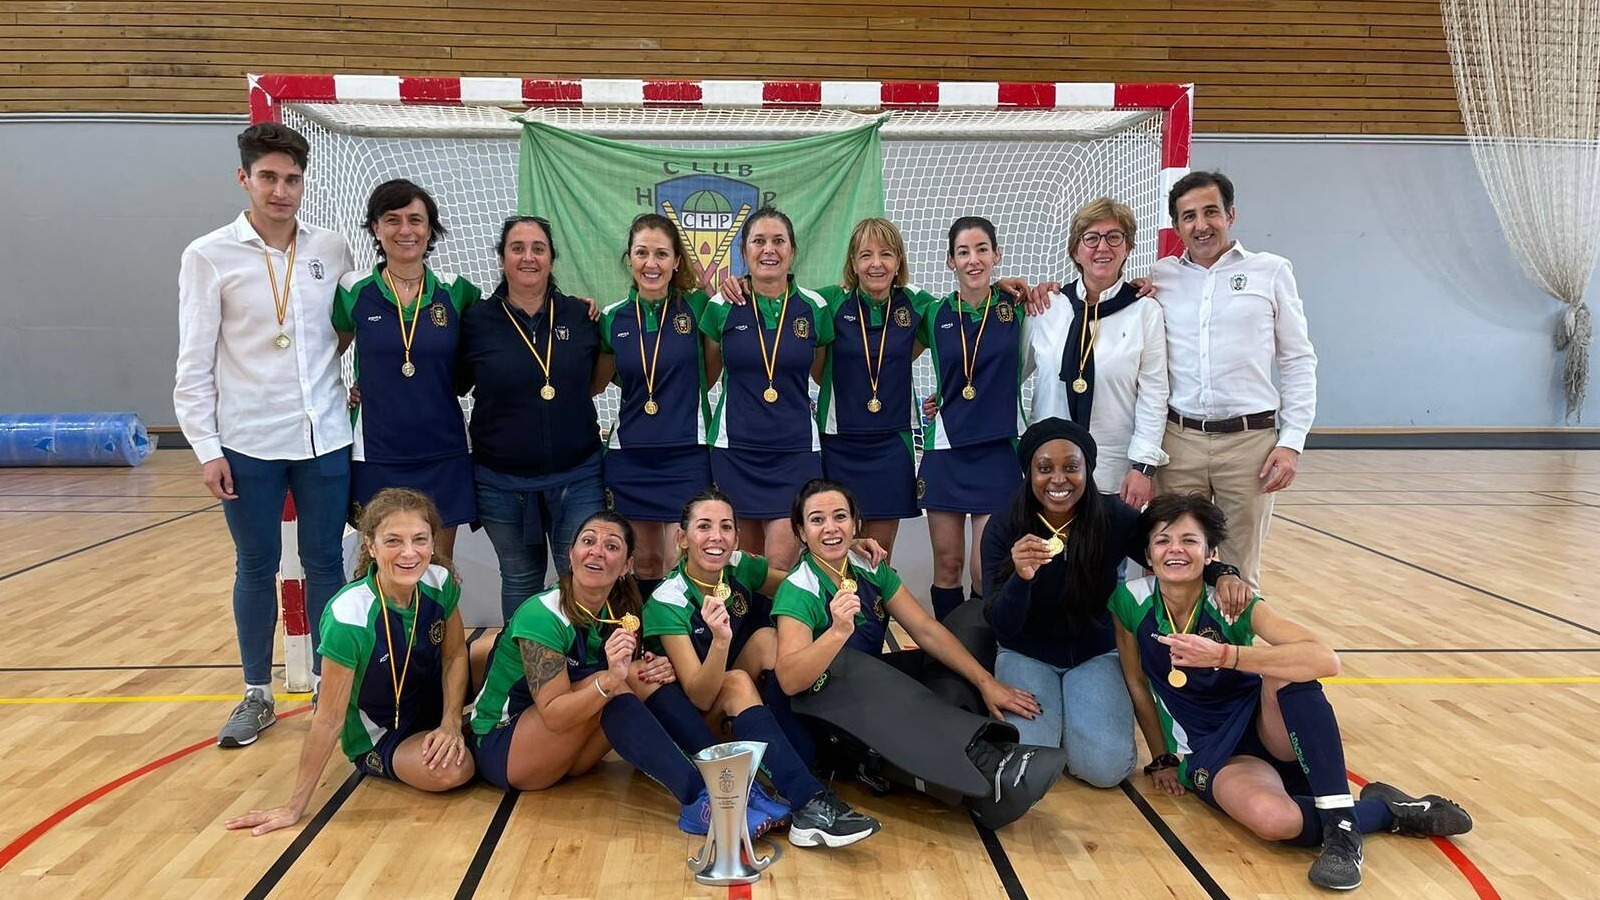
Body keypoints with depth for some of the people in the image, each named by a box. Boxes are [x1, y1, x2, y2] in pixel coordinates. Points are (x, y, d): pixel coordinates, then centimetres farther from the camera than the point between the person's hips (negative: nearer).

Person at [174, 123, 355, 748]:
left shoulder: (333, 251, 2)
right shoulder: (209, 256, -4)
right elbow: (194, 362, -4)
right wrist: (205, 447, -6)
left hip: (324, 438, 2)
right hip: (248, 444, -2)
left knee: (324, 562, 9)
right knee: (256, 568, 9)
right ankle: (257, 695, 23)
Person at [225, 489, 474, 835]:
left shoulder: (441, 582, -18)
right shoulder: (348, 618, -32)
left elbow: (455, 655, -2)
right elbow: (328, 720, -25)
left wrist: (451, 722, -15)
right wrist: (295, 806, -20)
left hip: (434, 706, 6)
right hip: (378, 738, -5)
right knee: (453, 771, -30)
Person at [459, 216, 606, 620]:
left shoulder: (580, 315, 2)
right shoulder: (477, 320, -3)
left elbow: (599, 375, 16)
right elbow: (451, 386, 8)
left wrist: (569, 400, 4)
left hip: (577, 477, 1)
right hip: (503, 482, 0)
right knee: (520, 581, 15)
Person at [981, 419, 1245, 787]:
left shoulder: (1115, 518, -16)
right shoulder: (1004, 529, -17)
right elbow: (1002, 626, -21)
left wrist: (1223, 574, -30)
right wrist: (1021, 577, -43)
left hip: (1096, 654, 1)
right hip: (1026, 655, 0)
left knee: (1105, 767, -21)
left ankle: (1074, 709, 13)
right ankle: (1052, 709, 13)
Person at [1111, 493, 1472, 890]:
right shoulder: (1131, 601, -12)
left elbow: (1326, 660, -30)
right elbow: (1137, 684, 3)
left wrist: (1222, 655, -38)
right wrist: (1162, 759, 5)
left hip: (1271, 732, 0)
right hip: (1212, 755, 0)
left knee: (1287, 667, -34)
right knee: (1272, 819, -36)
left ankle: (1342, 821, -26)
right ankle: (1388, 809, -9)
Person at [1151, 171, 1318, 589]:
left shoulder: (1271, 271, 4)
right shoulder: (1160, 277, 7)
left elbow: (1298, 362, 5)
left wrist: (1292, 441, -2)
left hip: (1250, 440, -1)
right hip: (1179, 440, 1)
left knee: (1240, 576, 8)